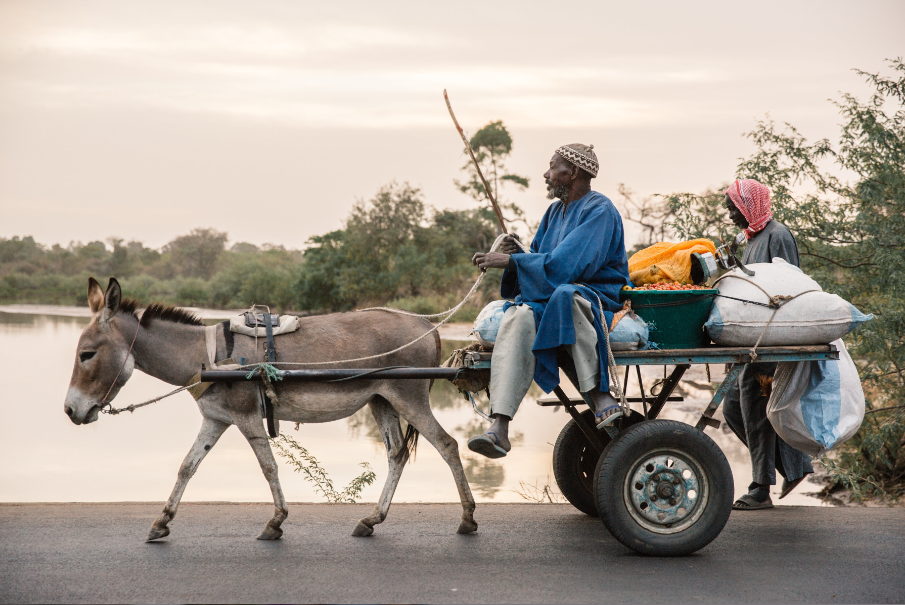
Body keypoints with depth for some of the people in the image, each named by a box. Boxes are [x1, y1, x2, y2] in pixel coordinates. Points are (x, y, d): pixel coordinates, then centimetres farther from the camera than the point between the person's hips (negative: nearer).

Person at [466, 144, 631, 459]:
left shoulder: (599, 211, -8)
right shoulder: (556, 211, 20)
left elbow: (563, 265, -19)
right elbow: (539, 258, 22)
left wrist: (510, 261, -17)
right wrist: (516, 254, 0)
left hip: (598, 296, -6)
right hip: (549, 296, 6)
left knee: (567, 295, -42)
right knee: (519, 318, -28)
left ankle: (600, 395, -39)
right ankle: (499, 427, -43)